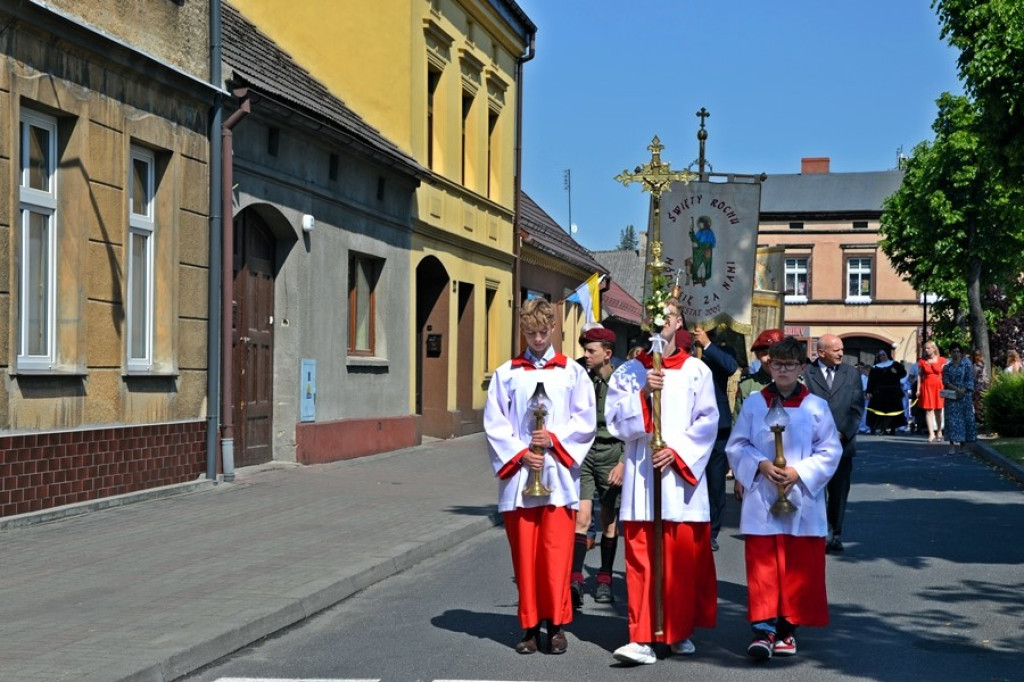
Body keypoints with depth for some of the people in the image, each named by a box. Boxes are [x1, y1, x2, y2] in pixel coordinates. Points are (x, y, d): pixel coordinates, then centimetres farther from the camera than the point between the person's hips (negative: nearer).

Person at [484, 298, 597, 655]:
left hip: (559, 477, -1)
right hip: (519, 474, 1)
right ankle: (530, 626, 9)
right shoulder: (506, 374, 11)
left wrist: (554, 439, -10)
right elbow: (494, 424, 5)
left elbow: (586, 421, 4)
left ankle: (556, 624, 4)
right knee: (524, 554, 2)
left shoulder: (572, 372, 9)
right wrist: (521, 453, -8)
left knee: (557, 552, -5)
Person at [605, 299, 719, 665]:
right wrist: (643, 394, -13)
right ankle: (643, 639, -5)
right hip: (641, 474, 1)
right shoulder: (628, 372, 9)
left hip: (681, 474, 0)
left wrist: (677, 450, -11)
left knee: (685, 556, 2)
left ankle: (681, 631, 17)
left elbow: (708, 421, 1)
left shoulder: (696, 371, 6)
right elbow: (616, 421, 1)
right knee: (641, 556, -4)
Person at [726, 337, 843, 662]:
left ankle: (787, 628, 15)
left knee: (798, 569, 4)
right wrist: (760, 465, -11)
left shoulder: (816, 407, 2)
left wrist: (799, 472, -11)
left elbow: (830, 451, 2)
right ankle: (763, 630, -4)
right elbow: (736, 445, 6)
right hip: (760, 501, 0)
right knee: (762, 568, -3)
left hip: (801, 501, 0)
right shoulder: (754, 404, 5)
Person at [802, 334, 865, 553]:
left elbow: (857, 407, 7)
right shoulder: (806, 374, 0)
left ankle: (835, 535, 15)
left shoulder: (851, 373, 10)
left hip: (843, 443, 3)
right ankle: (823, 533, -2)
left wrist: (843, 433, -5)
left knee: (839, 492, 6)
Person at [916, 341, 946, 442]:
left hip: (938, 386, 0)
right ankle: (931, 434, -8)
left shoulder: (941, 360, 4)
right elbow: (919, 375, 5)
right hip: (927, 387, 0)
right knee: (929, 410, -6)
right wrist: (918, 389, -1)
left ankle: (939, 432, 20)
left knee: (938, 410, 5)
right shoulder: (922, 361, 5)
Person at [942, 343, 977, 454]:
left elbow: (970, 380, -1)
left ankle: (962, 443, 11)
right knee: (952, 419, -6)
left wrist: (963, 390, -16)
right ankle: (953, 445, -9)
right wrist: (956, 389, -15)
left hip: (965, 396, -1)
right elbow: (945, 381, -1)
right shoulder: (947, 367, 7)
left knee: (965, 418, 1)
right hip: (951, 397, 1)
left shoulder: (967, 365, 3)